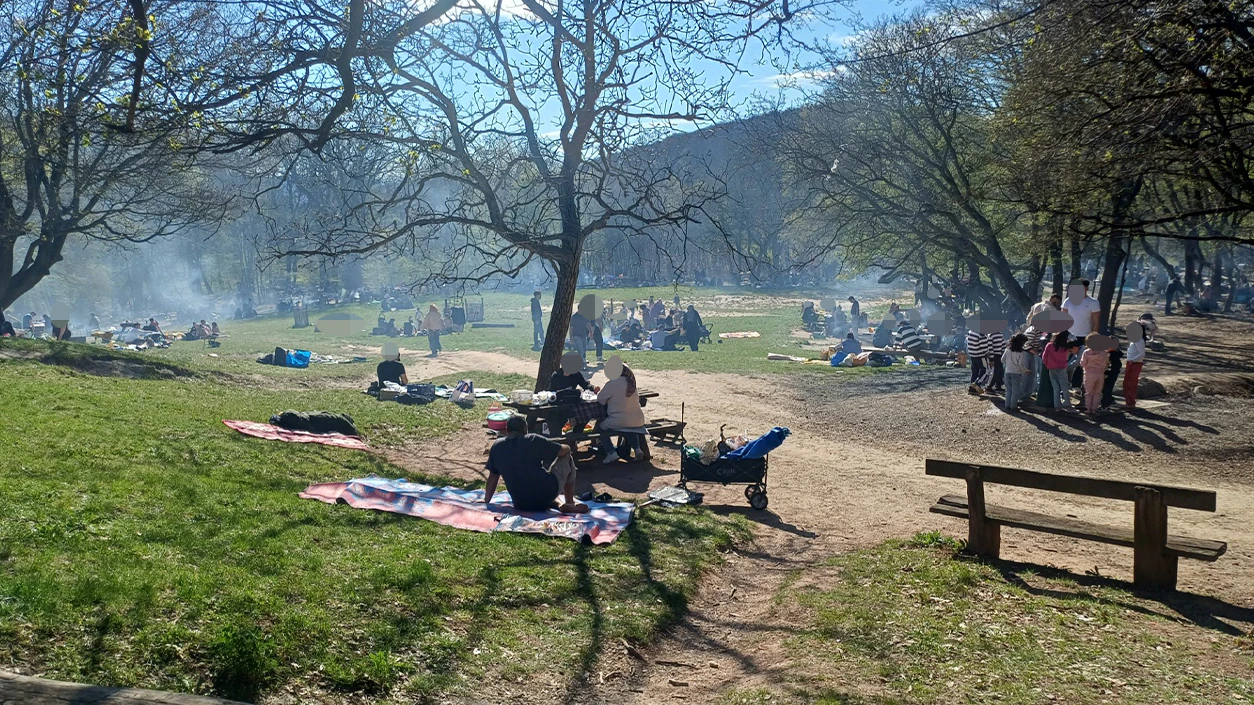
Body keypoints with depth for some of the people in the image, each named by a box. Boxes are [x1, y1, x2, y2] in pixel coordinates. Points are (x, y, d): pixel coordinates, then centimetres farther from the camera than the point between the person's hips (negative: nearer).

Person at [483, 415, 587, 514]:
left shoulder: (496, 447, 4)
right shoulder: (533, 440, -7)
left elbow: (492, 478, 13)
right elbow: (565, 450, 1)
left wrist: (486, 502, 26)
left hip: (521, 505, 4)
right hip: (547, 493, -4)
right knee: (566, 458, 19)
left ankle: (556, 504, 14)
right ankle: (570, 504, 17)